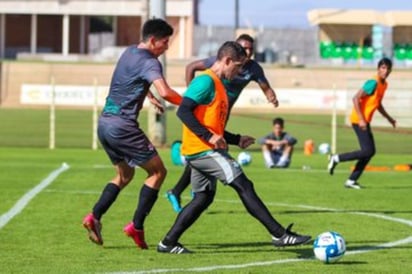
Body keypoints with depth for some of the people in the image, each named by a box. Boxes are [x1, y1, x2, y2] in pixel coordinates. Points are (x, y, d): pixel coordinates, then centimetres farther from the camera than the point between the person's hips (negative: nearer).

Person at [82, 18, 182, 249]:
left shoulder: (129, 53, 15)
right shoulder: (148, 62, -13)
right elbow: (165, 92, -30)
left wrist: (149, 96, 45)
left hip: (105, 123, 9)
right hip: (123, 126, -9)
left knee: (125, 174, 22)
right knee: (157, 171, 2)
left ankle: (95, 217, 5)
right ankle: (137, 226, -4)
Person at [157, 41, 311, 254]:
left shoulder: (218, 85, 20)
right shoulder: (206, 81, -11)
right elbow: (183, 111, -21)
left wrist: (236, 139, 18)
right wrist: (209, 137, -25)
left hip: (204, 151, 11)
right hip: (204, 149, -11)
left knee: (203, 198, 13)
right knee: (244, 187, -10)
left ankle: (168, 243, 14)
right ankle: (279, 234, -11)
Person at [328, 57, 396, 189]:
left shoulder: (384, 84, 12)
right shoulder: (373, 83, -17)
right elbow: (356, 99, -22)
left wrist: (389, 119, 26)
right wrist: (361, 120, -25)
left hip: (365, 121, 9)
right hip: (359, 120, -9)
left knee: (370, 151, 7)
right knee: (368, 151, -14)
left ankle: (352, 180, 11)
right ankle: (336, 159, -3)